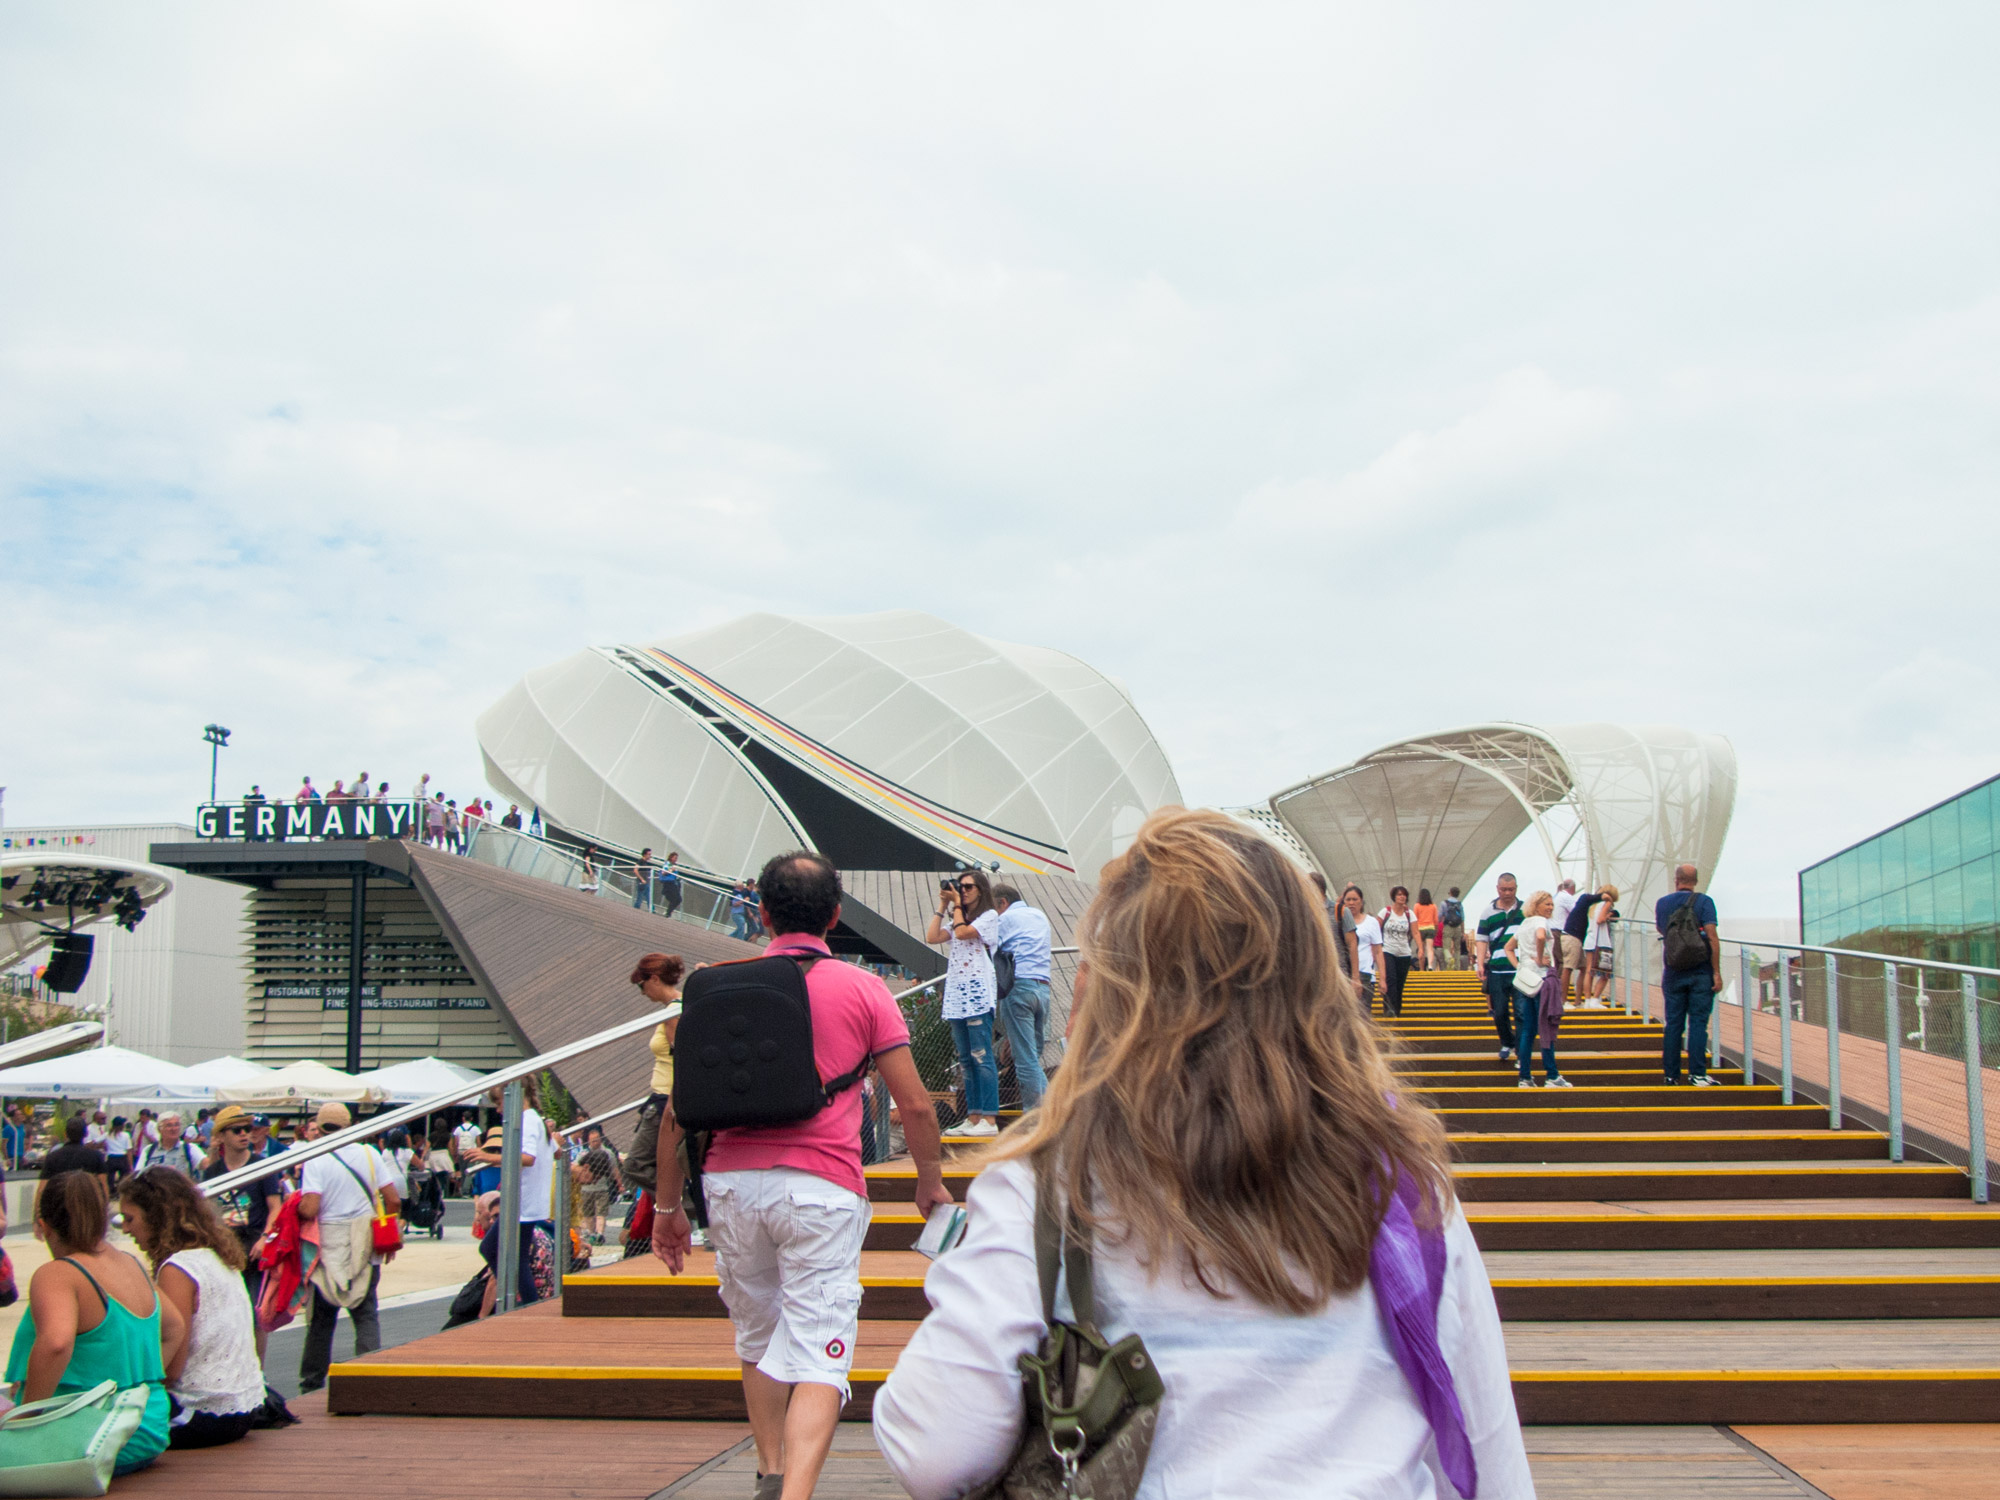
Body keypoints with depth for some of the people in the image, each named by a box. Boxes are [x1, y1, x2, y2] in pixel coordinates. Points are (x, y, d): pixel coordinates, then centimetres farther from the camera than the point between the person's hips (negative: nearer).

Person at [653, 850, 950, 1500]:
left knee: (758, 1338, 22)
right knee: (818, 1352, -4)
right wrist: (930, 1181, 19)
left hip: (732, 1180, 3)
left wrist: (668, 1207, 16)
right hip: (822, 1186, -3)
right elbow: (914, 1105, 4)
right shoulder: (862, 989, 5)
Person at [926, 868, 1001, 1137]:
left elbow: (962, 932, -14)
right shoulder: (956, 920, 22)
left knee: (981, 1057, -12)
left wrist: (957, 904, -1)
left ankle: (990, 1120, -14)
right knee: (966, 1061, 7)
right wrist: (942, 906, 11)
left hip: (978, 993, -8)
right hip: (956, 994, 8)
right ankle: (973, 1118, 9)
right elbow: (932, 937, 9)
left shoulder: (989, 916, 1)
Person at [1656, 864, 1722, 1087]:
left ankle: (1671, 1075, 9)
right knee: (1698, 1022, -1)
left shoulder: (1662, 903, 5)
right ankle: (1697, 1074, -3)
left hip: (1673, 973, 3)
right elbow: (1712, 937, -14)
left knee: (1673, 1024, 7)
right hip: (1700, 972, -3)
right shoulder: (1703, 902, -6)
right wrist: (1717, 972, -12)